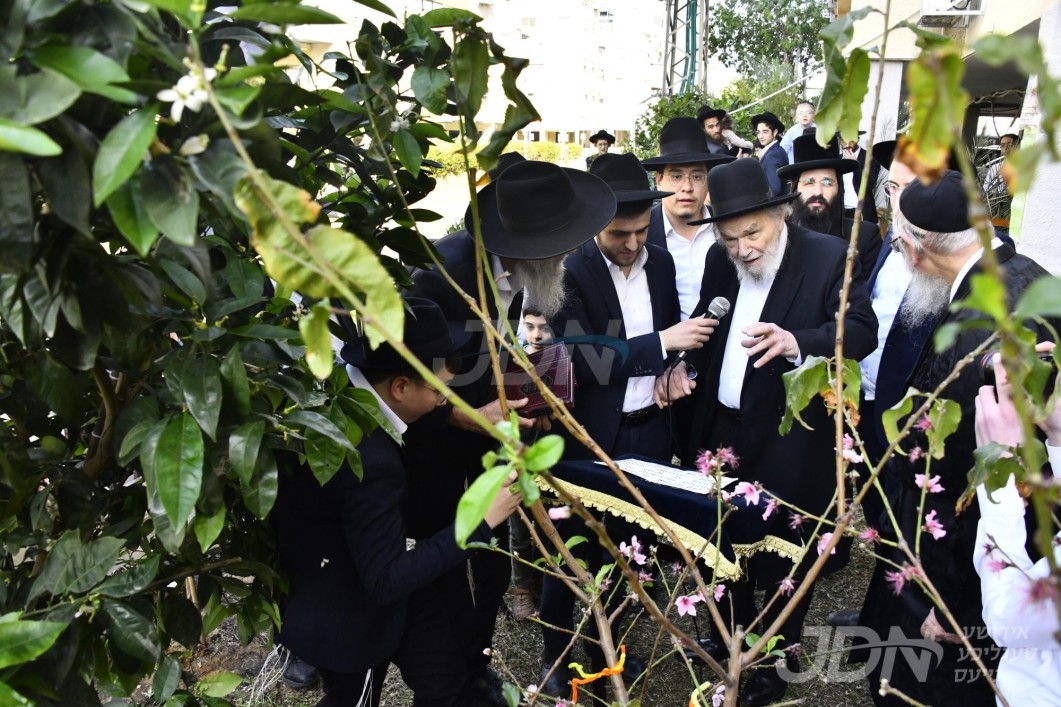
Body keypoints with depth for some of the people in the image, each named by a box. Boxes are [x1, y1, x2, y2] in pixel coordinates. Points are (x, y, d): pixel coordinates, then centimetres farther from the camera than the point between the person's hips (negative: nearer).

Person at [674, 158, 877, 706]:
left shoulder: (829, 256, -13)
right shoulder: (719, 260, 3)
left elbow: (862, 328, -18)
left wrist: (797, 342, -36)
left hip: (788, 444, -5)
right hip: (722, 434, 5)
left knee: (782, 559, 12)